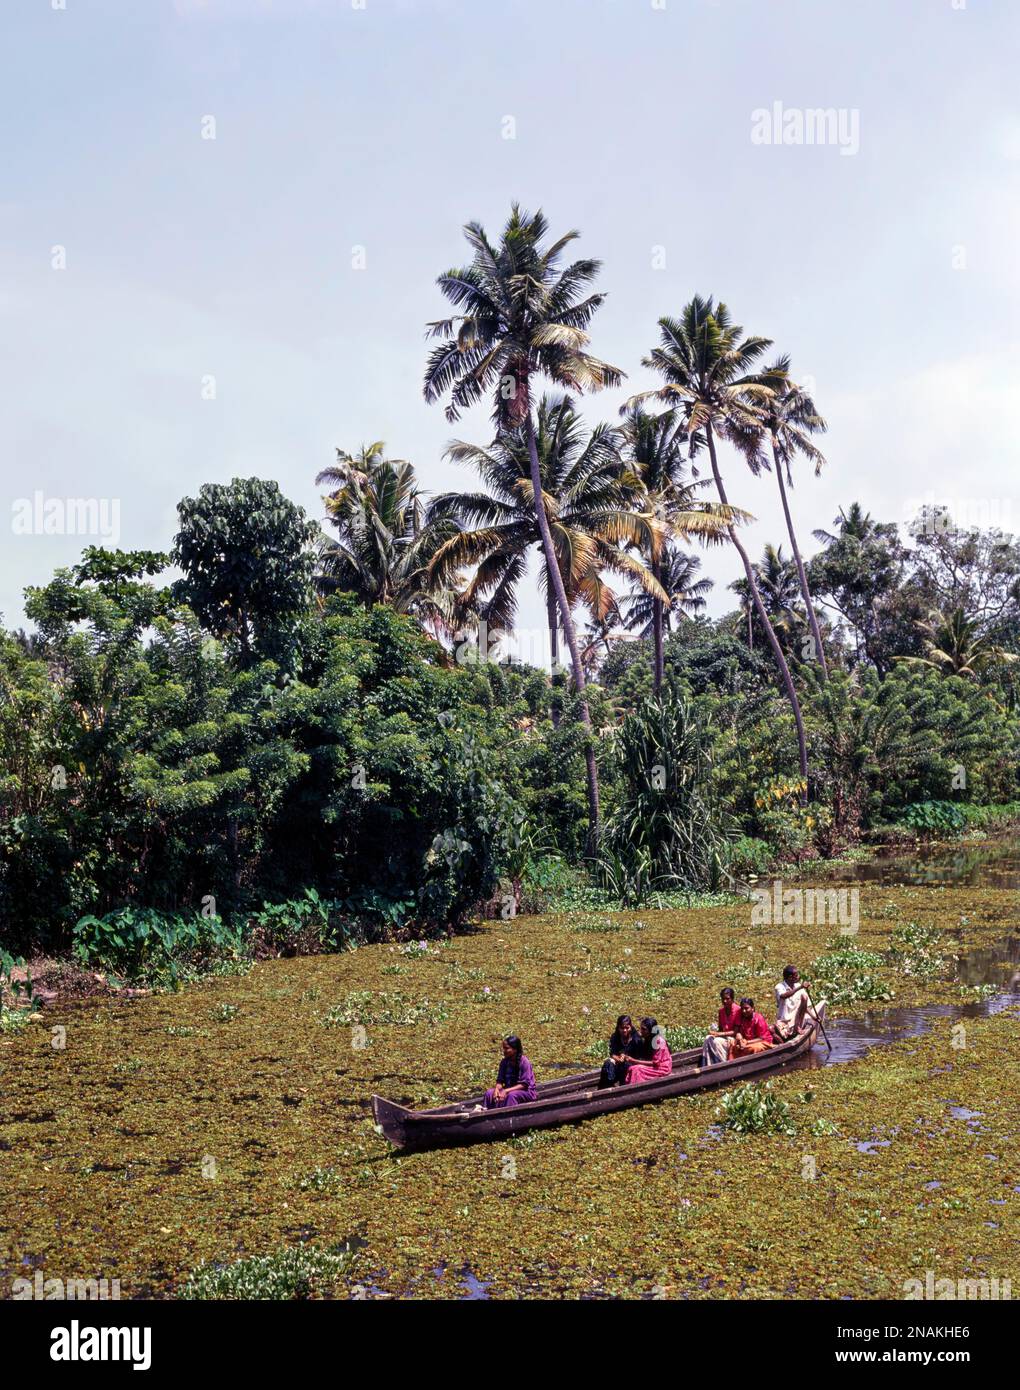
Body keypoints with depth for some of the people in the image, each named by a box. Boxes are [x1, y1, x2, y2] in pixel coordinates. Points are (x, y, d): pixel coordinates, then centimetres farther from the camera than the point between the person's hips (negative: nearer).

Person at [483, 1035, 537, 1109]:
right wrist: (497, 1089, -21)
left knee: (511, 1095, -37)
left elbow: (524, 1084, -18)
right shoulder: (504, 1062, 2)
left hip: (527, 1091, -6)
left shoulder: (524, 1062, -16)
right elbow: (500, 1080, 3)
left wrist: (507, 1091, -26)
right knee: (489, 1093, -16)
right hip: (509, 1090, 6)